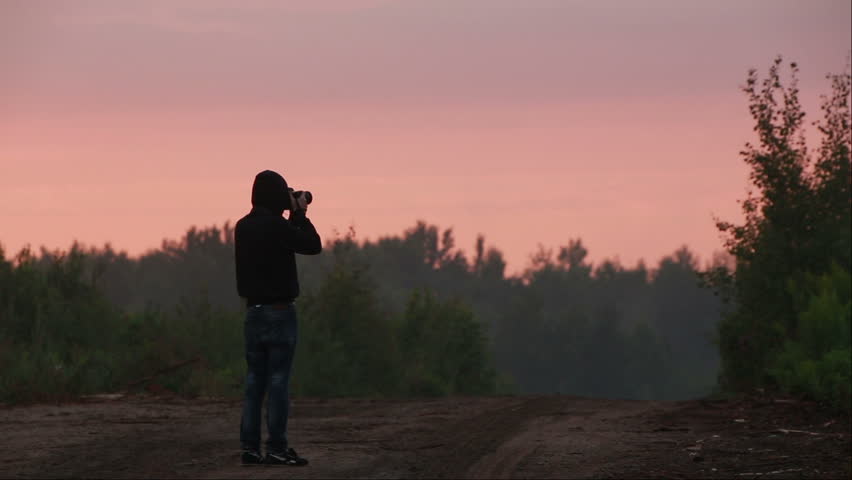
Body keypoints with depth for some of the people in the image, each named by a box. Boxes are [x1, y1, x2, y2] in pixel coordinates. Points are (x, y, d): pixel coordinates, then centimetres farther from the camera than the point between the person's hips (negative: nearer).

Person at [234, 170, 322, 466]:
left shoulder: (243, 227, 7)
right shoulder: (276, 226, -16)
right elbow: (314, 245, -7)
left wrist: (293, 217, 16)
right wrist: (300, 215, 2)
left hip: (253, 311, 7)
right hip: (279, 312, -7)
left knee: (255, 379, 8)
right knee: (278, 380, -4)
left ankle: (250, 447, 5)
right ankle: (277, 448, -5)